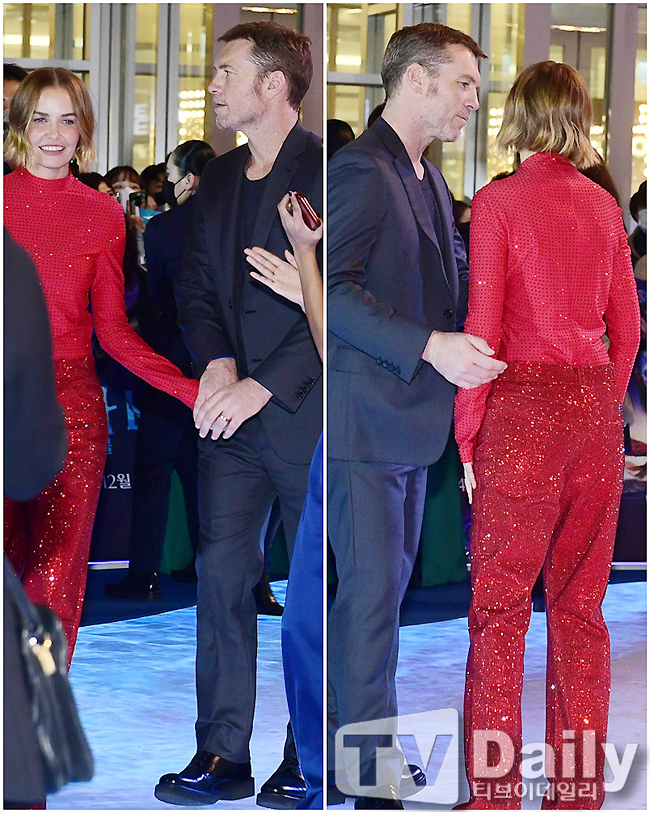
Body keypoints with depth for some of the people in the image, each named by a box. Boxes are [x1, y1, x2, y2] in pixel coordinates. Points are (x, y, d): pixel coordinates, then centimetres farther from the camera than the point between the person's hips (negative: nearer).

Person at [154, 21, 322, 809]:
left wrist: (265, 385, -17)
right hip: (231, 415, 6)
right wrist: (216, 362, -4)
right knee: (220, 573, 3)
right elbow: (196, 286, 16)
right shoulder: (219, 180, 13)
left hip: (309, 411, -6)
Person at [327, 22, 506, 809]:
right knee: (374, 585, -4)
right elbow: (331, 290, -23)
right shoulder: (360, 169, -14)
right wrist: (430, 346, -26)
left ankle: (343, 732, 27)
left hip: (412, 415, 10)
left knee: (384, 581, 15)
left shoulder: (428, 179, 17)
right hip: (365, 413, -10)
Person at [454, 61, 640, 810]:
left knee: (499, 605, 0)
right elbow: (627, 327, 11)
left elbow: (483, 329, -9)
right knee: (580, 602, 11)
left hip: (523, 408, -5)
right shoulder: (604, 206, 9)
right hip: (596, 408, 5)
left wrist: (466, 435, -4)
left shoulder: (497, 202, -6)